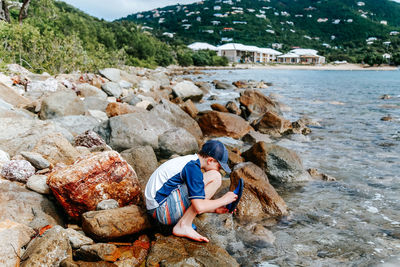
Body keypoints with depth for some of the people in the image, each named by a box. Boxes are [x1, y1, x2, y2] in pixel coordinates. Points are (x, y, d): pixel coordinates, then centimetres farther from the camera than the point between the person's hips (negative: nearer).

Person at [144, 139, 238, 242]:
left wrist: (215, 209, 14)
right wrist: (224, 200, -6)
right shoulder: (193, 167, -16)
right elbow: (199, 207, -21)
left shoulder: (189, 161, 14)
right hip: (162, 208, -11)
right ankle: (183, 226, -14)